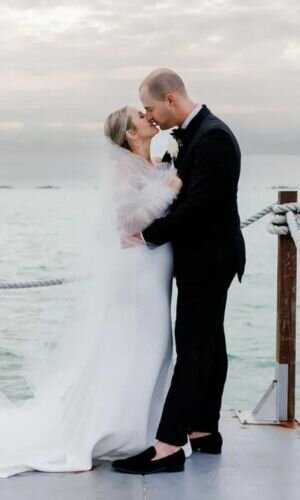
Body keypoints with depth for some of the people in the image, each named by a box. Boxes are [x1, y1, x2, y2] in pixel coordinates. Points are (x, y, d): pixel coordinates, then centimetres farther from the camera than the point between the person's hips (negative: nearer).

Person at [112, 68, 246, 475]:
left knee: (193, 348, -9)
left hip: (209, 257, -10)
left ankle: (169, 446, -8)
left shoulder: (212, 136, -20)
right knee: (207, 343, 14)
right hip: (204, 255, 10)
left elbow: (197, 205, -25)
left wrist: (148, 235, -17)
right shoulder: (190, 133, 10)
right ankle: (204, 431, 22)